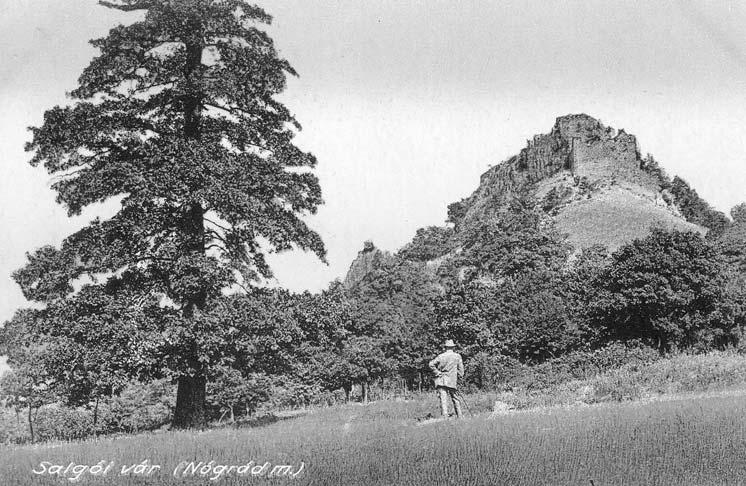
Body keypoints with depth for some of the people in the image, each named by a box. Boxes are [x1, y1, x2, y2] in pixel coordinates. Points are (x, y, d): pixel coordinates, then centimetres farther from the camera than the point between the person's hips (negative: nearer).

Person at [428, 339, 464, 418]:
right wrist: (460, 376, 13)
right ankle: (459, 417, 18)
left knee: (443, 399, -5)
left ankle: (445, 416, -16)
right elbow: (460, 369, 2)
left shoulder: (441, 356, 4)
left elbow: (431, 364, -3)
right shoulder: (457, 356, 4)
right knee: (456, 399, 13)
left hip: (441, 380, 0)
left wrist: (437, 372, 1)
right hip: (453, 381, 0)